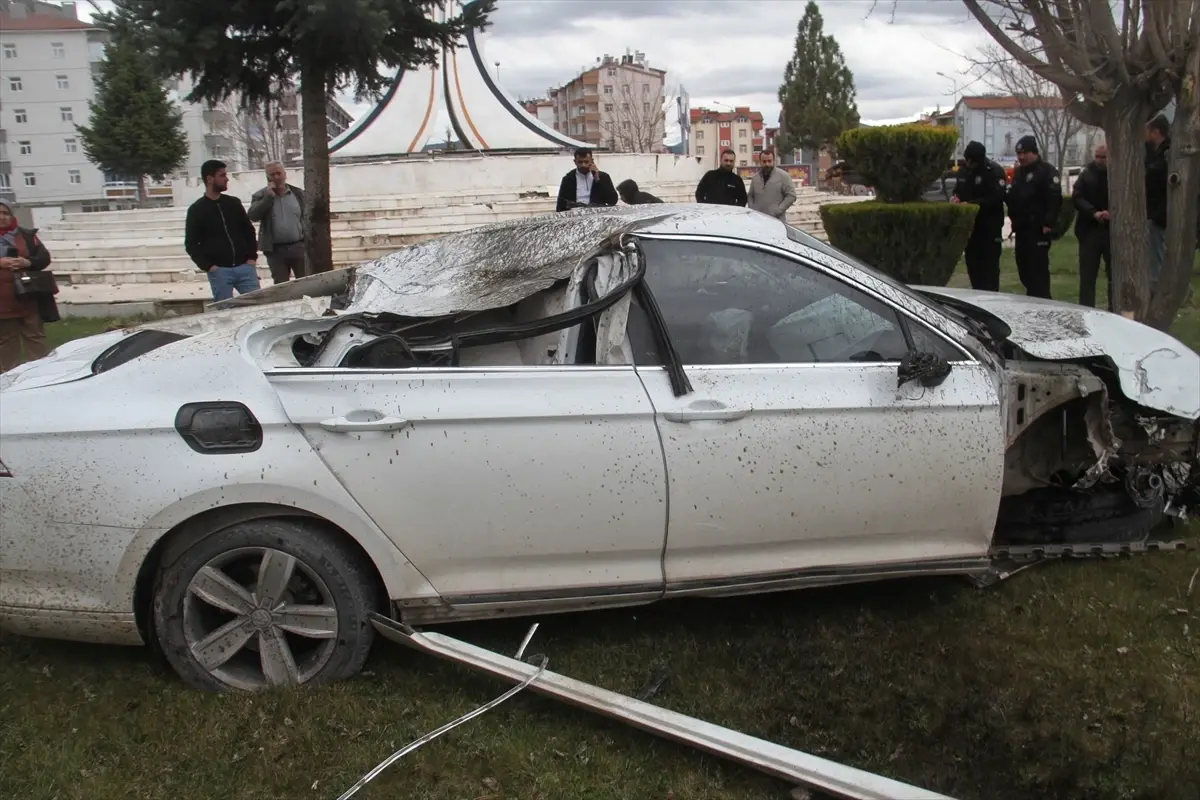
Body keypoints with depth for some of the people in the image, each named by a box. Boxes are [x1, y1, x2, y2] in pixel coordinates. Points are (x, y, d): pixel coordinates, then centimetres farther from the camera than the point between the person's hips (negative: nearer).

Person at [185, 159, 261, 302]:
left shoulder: (234, 203, 10)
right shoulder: (196, 210, 0)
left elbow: (249, 231, 15)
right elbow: (191, 244, 1)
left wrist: (252, 256, 3)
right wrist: (207, 266, -10)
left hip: (245, 267, 3)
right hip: (219, 271, -3)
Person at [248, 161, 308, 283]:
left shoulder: (298, 193, 6)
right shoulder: (260, 196, 2)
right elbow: (253, 216, -14)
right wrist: (269, 196, -17)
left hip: (299, 246, 1)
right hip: (276, 250, 0)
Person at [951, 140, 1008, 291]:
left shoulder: (994, 171, -12)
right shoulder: (962, 170, 10)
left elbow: (997, 197, -20)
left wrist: (971, 204, -24)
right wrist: (955, 198, -1)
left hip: (989, 226, -7)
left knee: (990, 265, -7)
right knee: (972, 263, 11)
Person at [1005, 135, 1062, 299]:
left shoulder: (1047, 171, -7)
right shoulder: (1018, 172, 19)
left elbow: (1055, 199, -15)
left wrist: (1048, 223, -22)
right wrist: (1014, 219, 14)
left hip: (1038, 229, -9)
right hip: (1021, 228, 9)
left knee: (1038, 268, -10)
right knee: (1024, 267, 12)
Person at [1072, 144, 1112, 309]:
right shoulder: (1086, 173, 4)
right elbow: (1077, 198, -3)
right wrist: (1094, 213, -17)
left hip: (1113, 230, -1)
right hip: (1090, 229, 1)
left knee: (1115, 273, 5)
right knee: (1087, 274, 4)